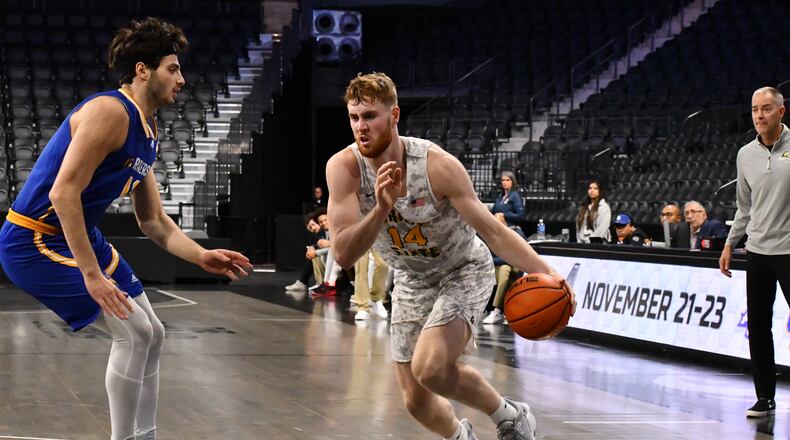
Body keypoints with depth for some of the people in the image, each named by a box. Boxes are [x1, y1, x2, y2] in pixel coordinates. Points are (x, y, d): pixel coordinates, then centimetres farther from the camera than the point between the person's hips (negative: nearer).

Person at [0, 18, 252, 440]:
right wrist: (91, 273, -29)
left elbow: (154, 221, 16)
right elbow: (63, 192, -27)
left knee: (150, 334, 10)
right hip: (36, 239, -10)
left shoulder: (147, 134, 10)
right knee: (133, 331, -15)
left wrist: (202, 256, 1)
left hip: (81, 236, 10)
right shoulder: (110, 111, -19)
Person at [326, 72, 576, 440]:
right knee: (416, 400, 8)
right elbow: (343, 255, -28)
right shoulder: (343, 168, -22)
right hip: (411, 279, 4)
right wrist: (382, 209, -45)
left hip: (464, 271, -4)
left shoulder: (437, 165, -28)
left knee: (430, 368, -28)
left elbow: (492, 230, -24)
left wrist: (546, 273, -37)